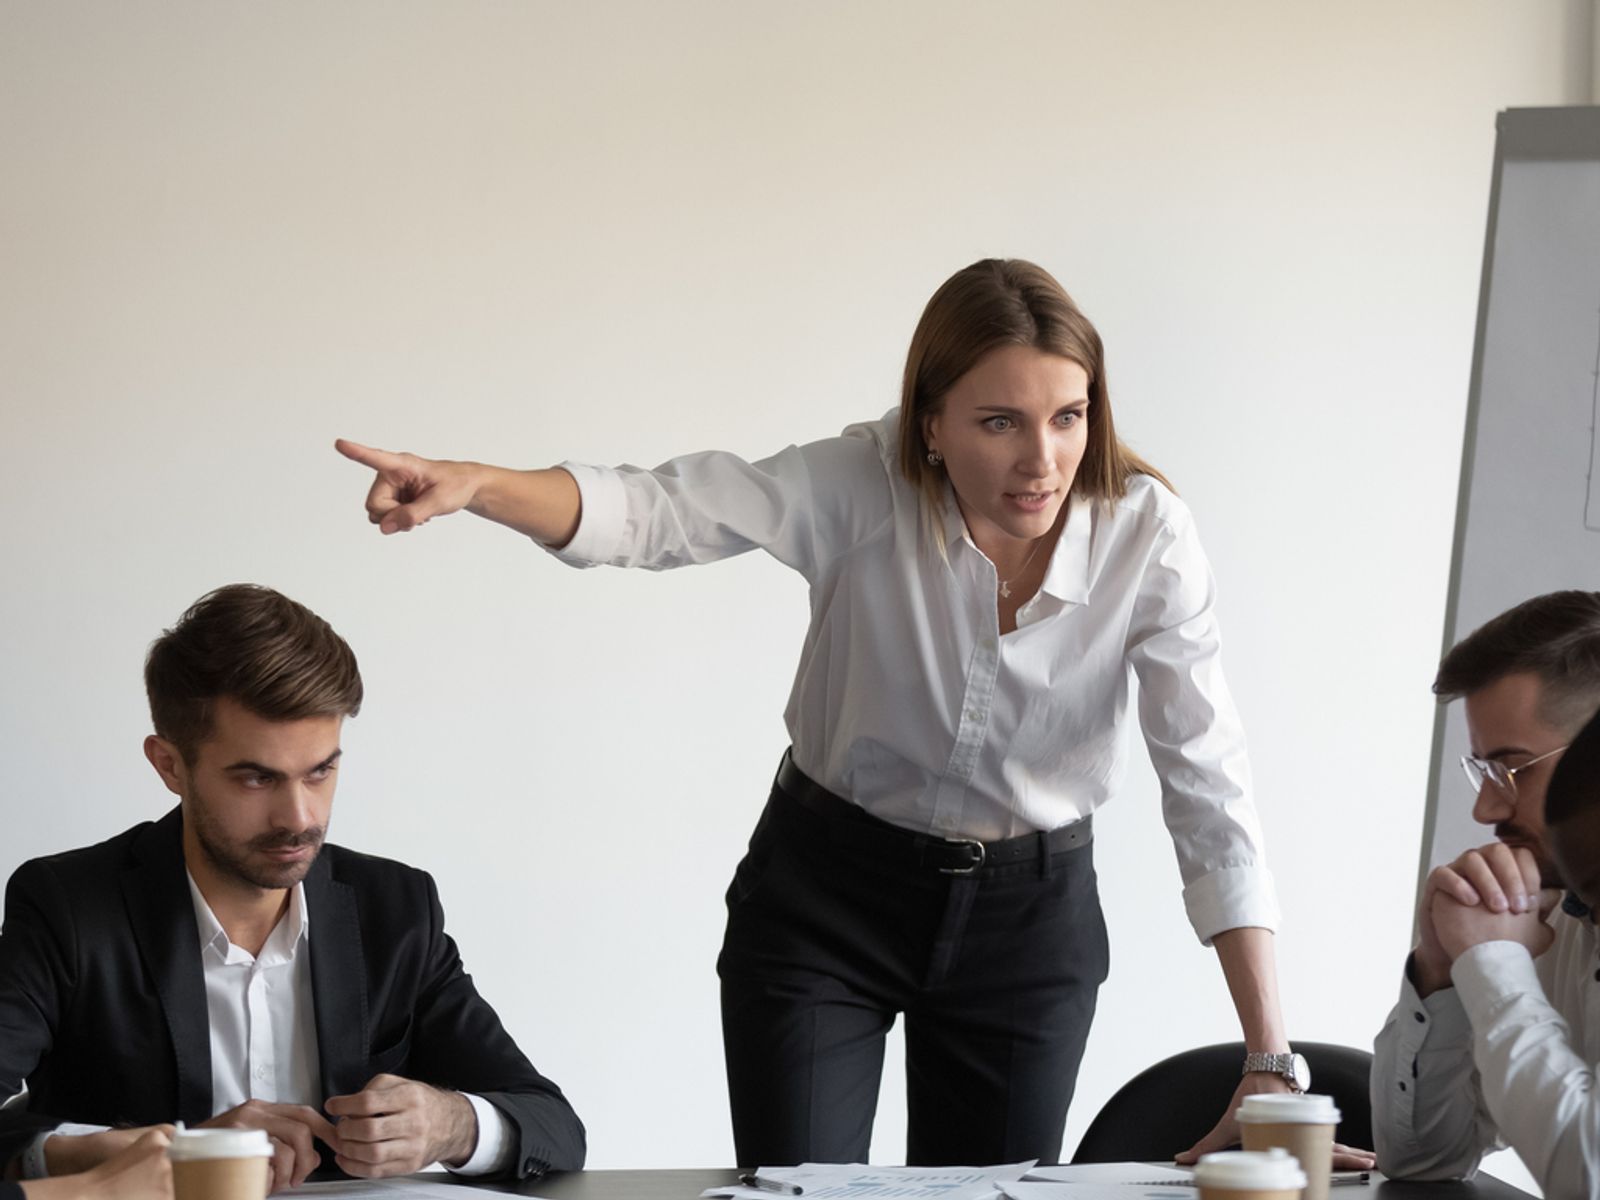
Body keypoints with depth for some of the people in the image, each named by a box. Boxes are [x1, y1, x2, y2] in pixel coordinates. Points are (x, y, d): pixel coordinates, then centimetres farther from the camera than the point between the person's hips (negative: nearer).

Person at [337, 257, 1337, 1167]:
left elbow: (1210, 791, -20)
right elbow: (656, 513, -29)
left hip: (1029, 912, 1)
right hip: (826, 894, -1)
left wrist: (1271, 1063, -26)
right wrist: (471, 486, -50)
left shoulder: (1145, 532, -20)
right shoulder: (863, 485, -20)